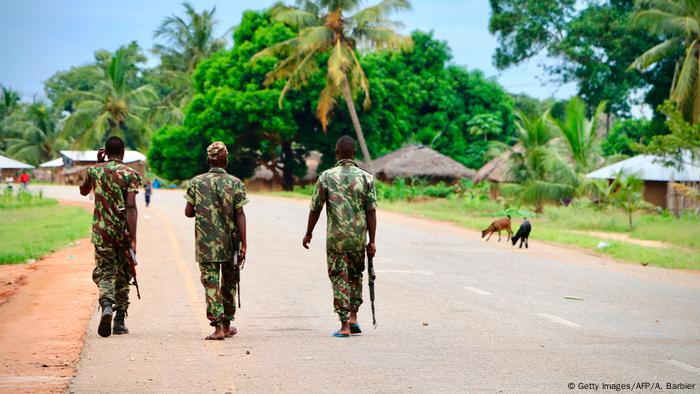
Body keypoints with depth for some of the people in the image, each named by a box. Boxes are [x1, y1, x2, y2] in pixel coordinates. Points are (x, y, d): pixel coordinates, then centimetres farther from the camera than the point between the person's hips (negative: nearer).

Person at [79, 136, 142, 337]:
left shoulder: (94, 171, 3)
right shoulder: (129, 174, -5)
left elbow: (83, 191, 26)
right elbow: (131, 208, -15)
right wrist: (133, 238, -17)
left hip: (101, 232, 1)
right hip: (123, 232, -1)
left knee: (105, 272, 5)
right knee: (123, 275, 12)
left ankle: (106, 306, -26)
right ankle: (119, 322, 13)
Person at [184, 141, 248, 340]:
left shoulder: (196, 182, -1)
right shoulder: (235, 183, -3)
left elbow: (188, 212, 3)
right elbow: (240, 215, -6)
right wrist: (243, 244, -5)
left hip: (205, 243, 0)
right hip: (230, 242, 1)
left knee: (211, 283, -1)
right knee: (229, 283, 15)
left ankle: (218, 326, -12)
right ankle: (226, 325, 25)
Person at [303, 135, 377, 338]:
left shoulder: (326, 177, -4)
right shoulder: (365, 177, -1)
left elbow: (315, 208, -1)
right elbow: (371, 211, -3)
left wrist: (309, 233, 12)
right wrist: (372, 241, 1)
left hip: (335, 237, -2)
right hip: (358, 237, 2)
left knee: (339, 278, 4)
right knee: (355, 275, 22)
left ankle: (344, 325, -1)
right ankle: (353, 316, 15)